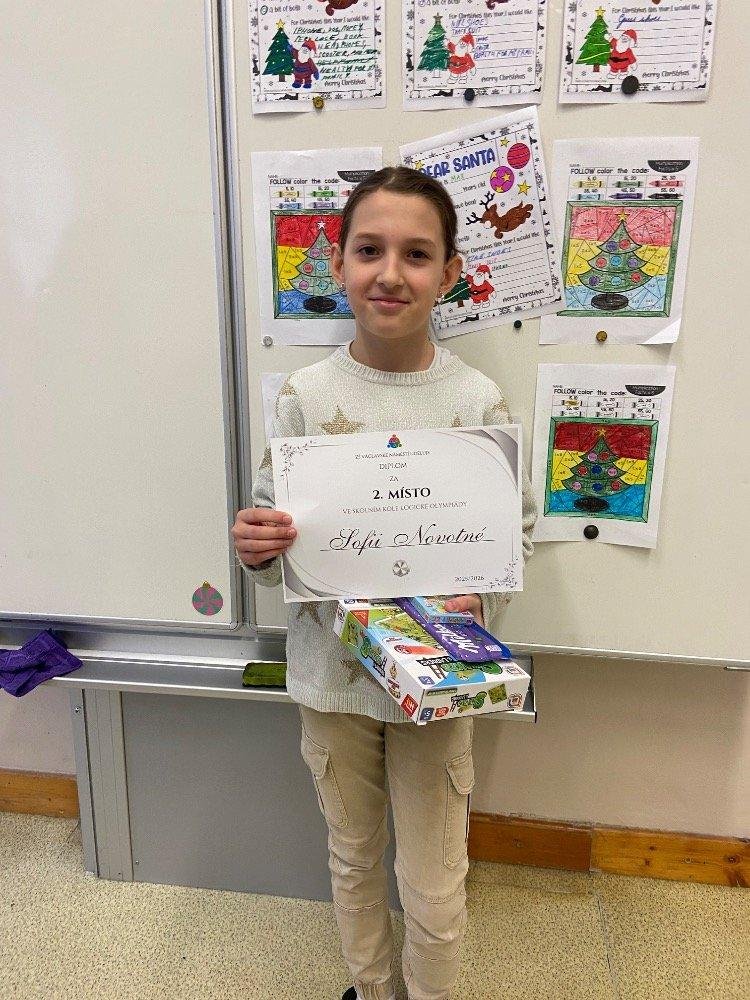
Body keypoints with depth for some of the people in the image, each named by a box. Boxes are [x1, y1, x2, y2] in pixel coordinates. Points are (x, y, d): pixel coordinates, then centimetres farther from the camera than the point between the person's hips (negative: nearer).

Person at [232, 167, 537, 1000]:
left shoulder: (477, 400, -11)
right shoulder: (305, 396, -9)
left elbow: (518, 527, -2)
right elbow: (273, 533, 0)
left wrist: (479, 598, -20)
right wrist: (256, 547, -22)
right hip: (331, 672, 2)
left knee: (435, 893, 14)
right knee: (352, 859, 25)